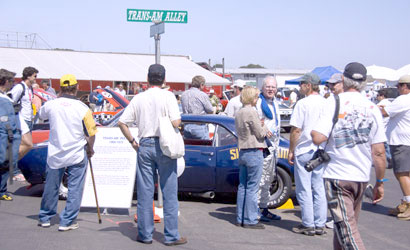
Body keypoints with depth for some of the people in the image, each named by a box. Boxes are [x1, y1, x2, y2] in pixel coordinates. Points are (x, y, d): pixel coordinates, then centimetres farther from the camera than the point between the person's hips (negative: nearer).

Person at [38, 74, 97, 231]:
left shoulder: (51, 105, -4)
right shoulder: (82, 108, -11)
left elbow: (41, 115, 19)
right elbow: (91, 133, -8)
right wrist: (90, 149, 9)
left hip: (55, 154, 3)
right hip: (77, 155, -3)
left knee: (51, 188, 16)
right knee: (74, 189, 6)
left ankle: (44, 218, 31)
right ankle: (67, 221, 7)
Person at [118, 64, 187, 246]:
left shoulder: (138, 98, 4)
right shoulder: (168, 96, -6)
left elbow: (122, 122, 2)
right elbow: (175, 123, -15)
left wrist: (132, 141, 10)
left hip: (144, 146, 3)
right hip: (164, 146, -3)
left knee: (145, 192, 9)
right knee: (169, 192, 4)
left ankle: (145, 234, 15)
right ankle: (171, 236, 8)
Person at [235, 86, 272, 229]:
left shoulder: (238, 113, 13)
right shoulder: (251, 112, -14)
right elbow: (260, 134, -13)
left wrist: (263, 130, 7)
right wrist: (265, 129, 8)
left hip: (242, 152, 9)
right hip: (254, 152, -9)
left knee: (242, 186, 13)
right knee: (252, 187, -4)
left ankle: (240, 218, 18)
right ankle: (250, 220, 0)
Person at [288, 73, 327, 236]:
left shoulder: (303, 103, -11)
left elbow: (296, 130, -12)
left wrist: (291, 151, -3)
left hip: (304, 150, -6)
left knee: (304, 190, 2)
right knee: (319, 188, 11)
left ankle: (308, 225, 6)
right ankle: (320, 225, 15)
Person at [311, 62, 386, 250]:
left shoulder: (334, 102, -8)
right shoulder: (372, 108, 2)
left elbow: (318, 138, -18)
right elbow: (378, 152, -1)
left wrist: (313, 131, 5)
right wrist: (380, 183, 8)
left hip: (336, 176, -4)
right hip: (361, 177, 5)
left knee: (346, 228, -3)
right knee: (349, 225, 20)